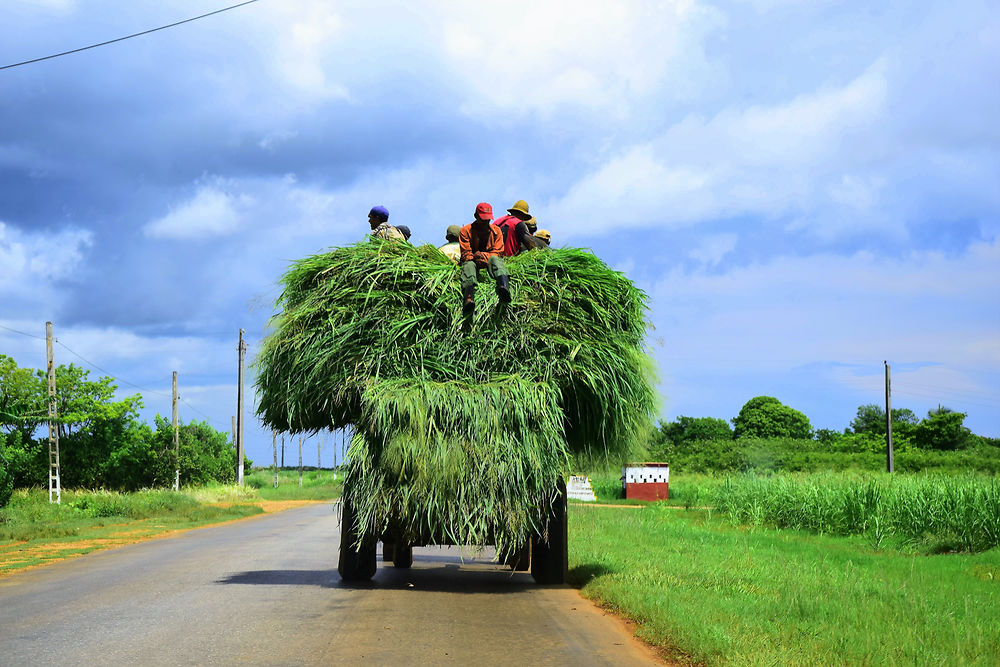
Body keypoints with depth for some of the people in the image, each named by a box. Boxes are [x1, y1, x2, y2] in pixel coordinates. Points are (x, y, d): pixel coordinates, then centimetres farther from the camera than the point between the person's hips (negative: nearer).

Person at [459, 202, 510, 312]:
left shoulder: (496, 231, 12)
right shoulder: (466, 231, 5)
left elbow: (498, 252, 2)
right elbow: (466, 255, -1)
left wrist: (485, 257, -18)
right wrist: (476, 258, -21)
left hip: (489, 261, 1)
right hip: (474, 262, -1)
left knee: (494, 259, -33)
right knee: (469, 265, -35)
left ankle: (504, 286, -65)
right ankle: (468, 298, -63)